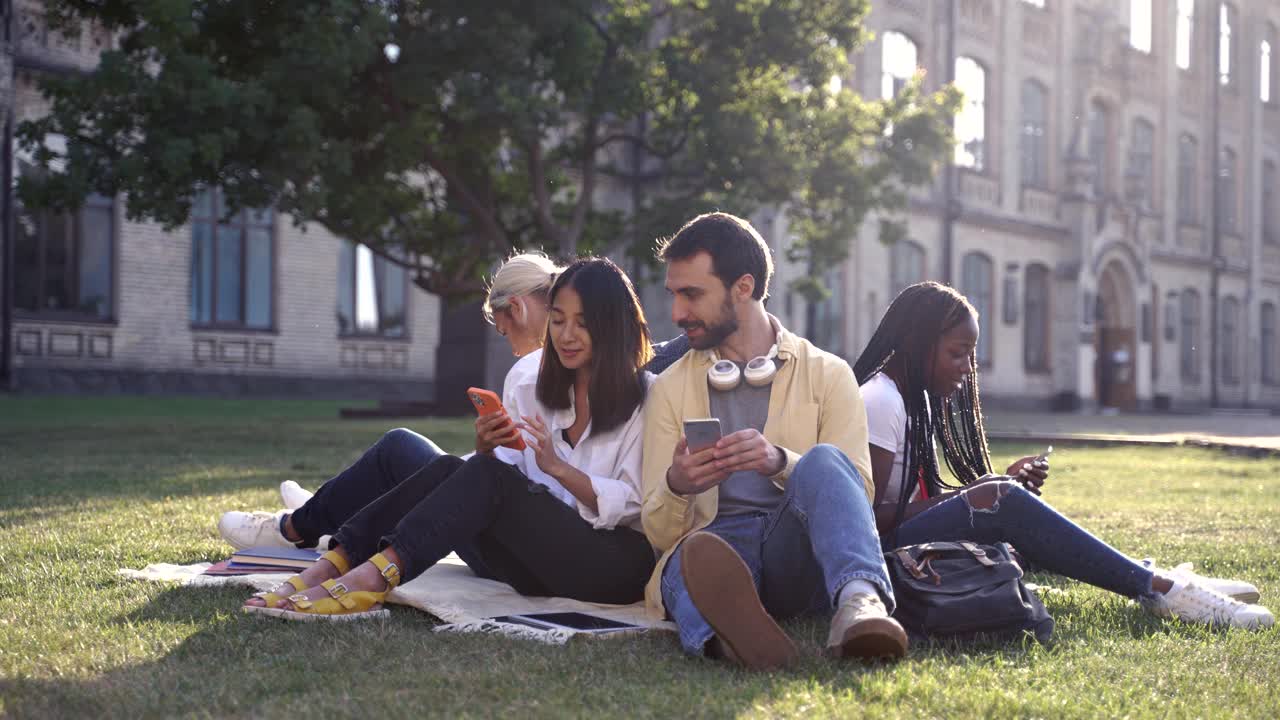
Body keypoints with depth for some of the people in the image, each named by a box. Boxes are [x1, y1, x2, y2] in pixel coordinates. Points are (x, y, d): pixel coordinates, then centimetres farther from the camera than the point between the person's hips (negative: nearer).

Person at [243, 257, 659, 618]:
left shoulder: (648, 397, 0)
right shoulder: (537, 395, 19)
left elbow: (633, 504, -8)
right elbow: (509, 501, 11)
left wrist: (557, 467, -19)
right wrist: (486, 451, -9)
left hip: (621, 561, -5)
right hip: (540, 563, 6)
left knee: (488, 476, -27)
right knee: (448, 469, -17)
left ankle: (371, 579, -40)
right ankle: (331, 567, -30)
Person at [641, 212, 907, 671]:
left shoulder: (827, 375, 14)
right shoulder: (670, 389, 19)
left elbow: (856, 491, 2)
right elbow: (659, 533, 11)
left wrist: (781, 462, -18)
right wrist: (676, 487, -13)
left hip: (802, 550, 0)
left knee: (823, 460, -31)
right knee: (694, 553, -37)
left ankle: (859, 601, -56)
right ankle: (724, 632, -71)